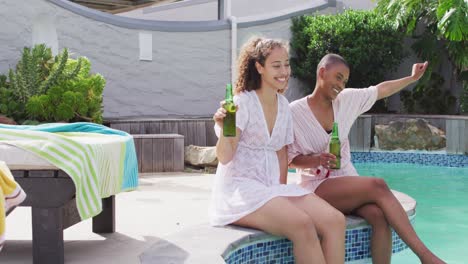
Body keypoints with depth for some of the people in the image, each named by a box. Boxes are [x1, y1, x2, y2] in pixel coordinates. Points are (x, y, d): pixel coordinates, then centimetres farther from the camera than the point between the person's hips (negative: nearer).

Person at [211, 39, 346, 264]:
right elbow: (224, 157, -13)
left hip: (272, 187, 6)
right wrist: (223, 129, -32)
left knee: (335, 221, -18)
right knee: (301, 224, -32)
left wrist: (283, 191, 7)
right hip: (239, 188, -6)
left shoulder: (283, 104, 11)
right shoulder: (243, 103, -8)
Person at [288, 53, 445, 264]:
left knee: (379, 215, -29)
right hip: (318, 187, -4)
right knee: (378, 186, -29)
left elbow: (382, 90, 20)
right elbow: (289, 159, -5)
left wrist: (413, 78, 24)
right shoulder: (295, 112, -7)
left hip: (347, 180, 5)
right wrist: (316, 160, -22)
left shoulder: (346, 99, 7)